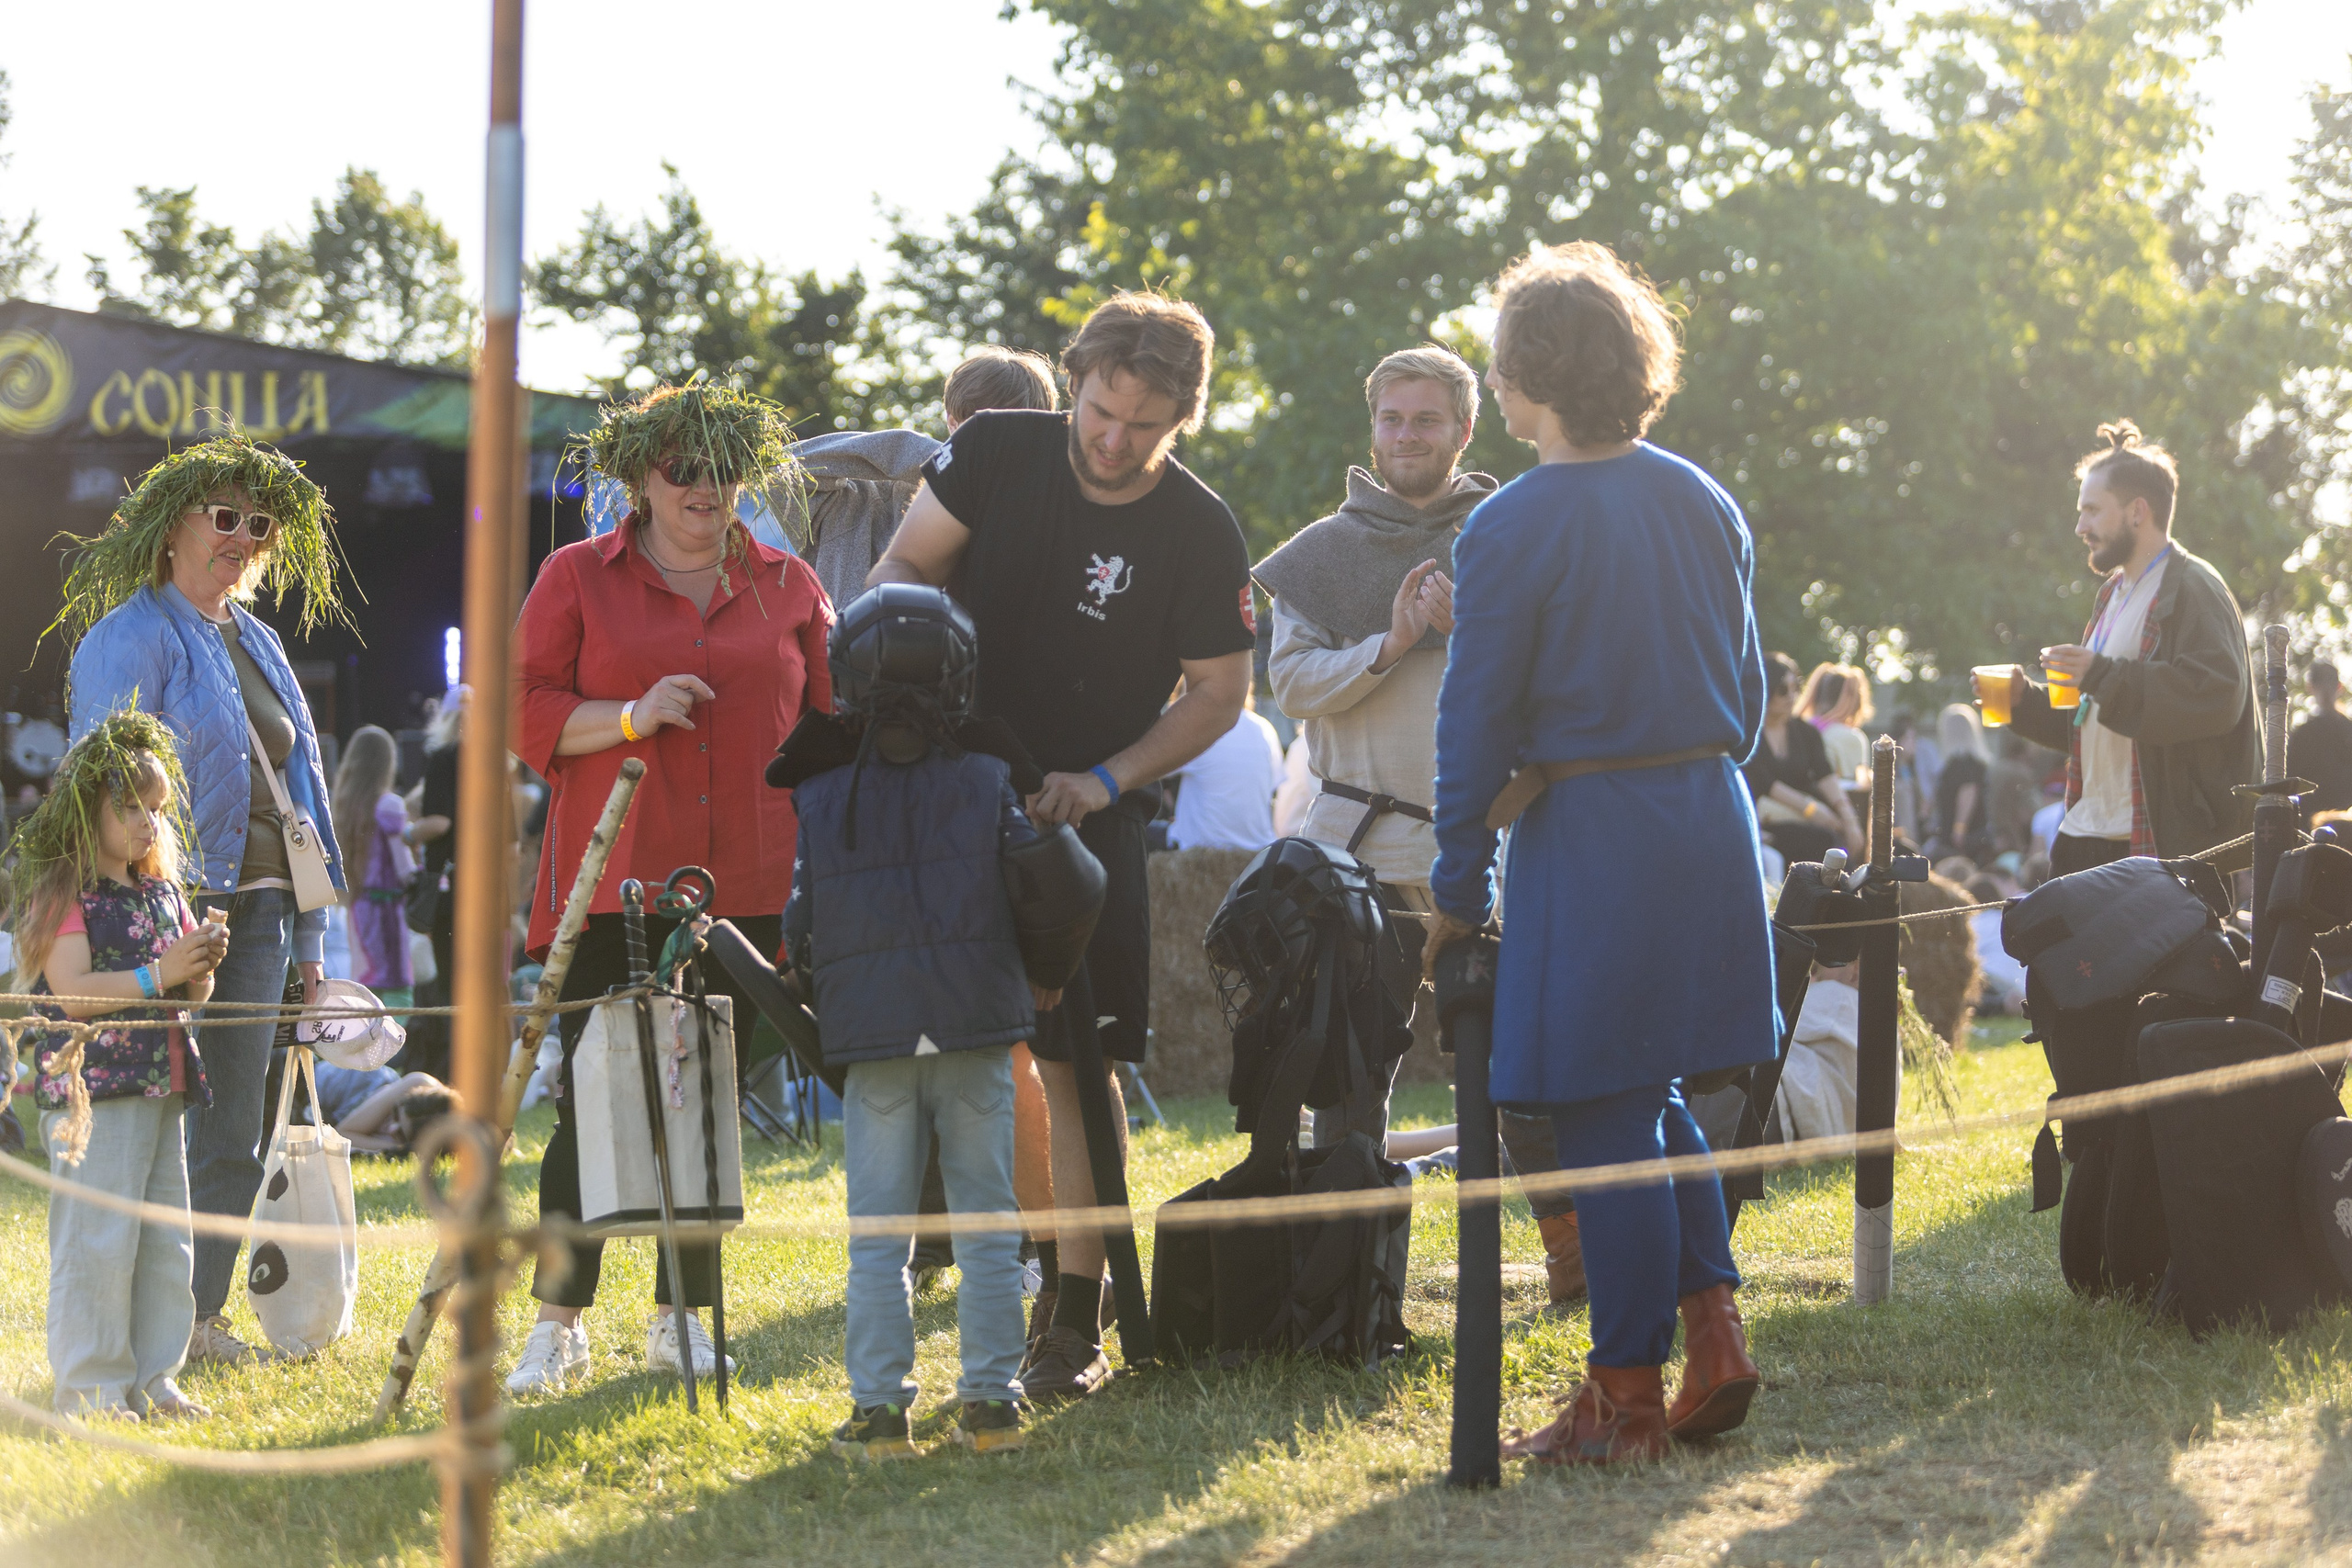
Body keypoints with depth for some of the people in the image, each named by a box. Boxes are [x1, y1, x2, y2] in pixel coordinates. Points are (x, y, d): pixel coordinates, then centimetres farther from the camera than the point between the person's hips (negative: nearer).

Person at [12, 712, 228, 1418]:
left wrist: (201, 968, -2)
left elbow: (190, 996, 20)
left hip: (160, 1088, 8)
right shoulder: (61, 891, -7)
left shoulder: (163, 891, 16)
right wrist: (159, 973, -21)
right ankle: (91, 1391, -1)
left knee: (166, 1241, 9)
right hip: (90, 1089, -8)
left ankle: (153, 1381, 17)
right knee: (96, 1242, -7)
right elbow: (72, 992, -17)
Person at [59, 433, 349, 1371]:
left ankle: (200, 1313, 12)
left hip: (255, 909, 7)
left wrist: (308, 930, 18)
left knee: (233, 1133, 6)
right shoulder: (132, 636, -5)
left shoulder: (254, 643, 19)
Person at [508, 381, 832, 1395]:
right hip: (613, 884, -2)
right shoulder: (577, 578, 6)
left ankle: (681, 1319, 15)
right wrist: (629, 720, -13)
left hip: (747, 887, 3)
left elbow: (829, 723, 15)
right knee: (594, 1104, -5)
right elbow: (523, 712, 2)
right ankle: (557, 1324, 3)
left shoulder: (789, 587, 13)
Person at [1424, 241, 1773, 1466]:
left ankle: (1627, 1399, 5)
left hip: (1589, 838, -7)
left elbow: (1477, 722, -9)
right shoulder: (1704, 504, 7)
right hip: (1710, 826, 7)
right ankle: (1712, 1330, 9)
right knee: (1655, 1098, 19)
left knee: (1604, 1117, 0)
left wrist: (1456, 891, -1)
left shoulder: (1512, 528, -12)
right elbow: (1746, 690, 14)